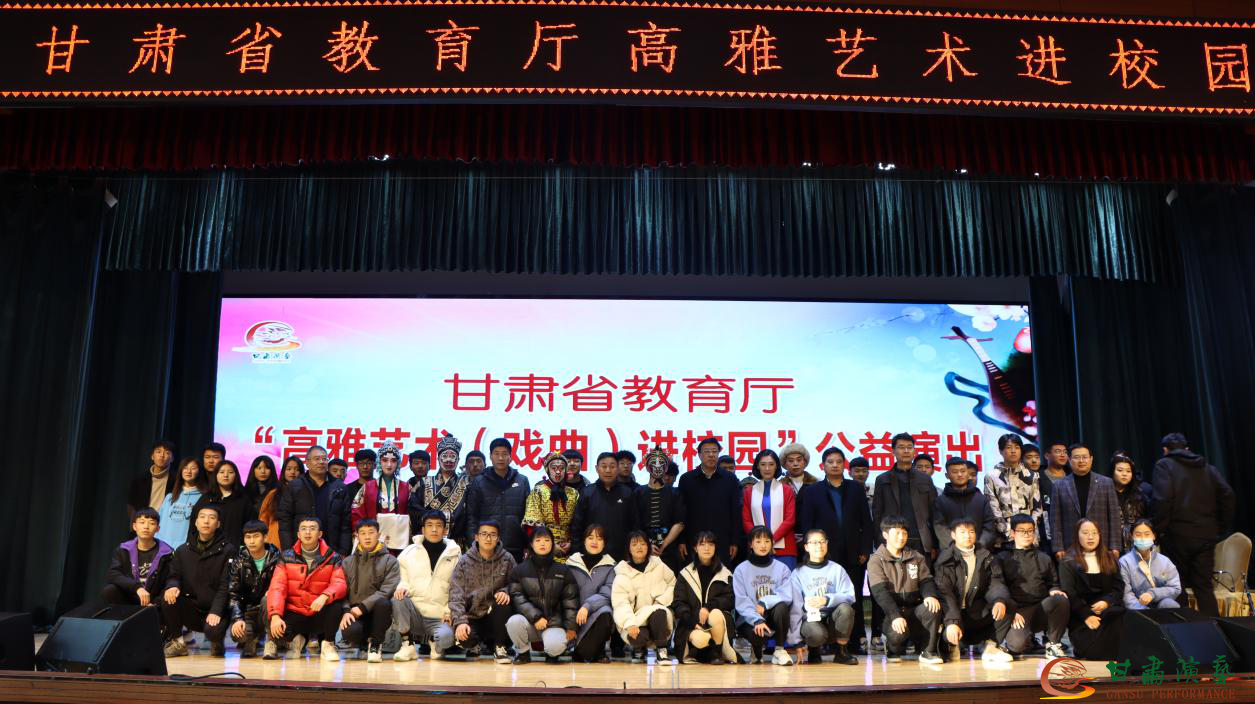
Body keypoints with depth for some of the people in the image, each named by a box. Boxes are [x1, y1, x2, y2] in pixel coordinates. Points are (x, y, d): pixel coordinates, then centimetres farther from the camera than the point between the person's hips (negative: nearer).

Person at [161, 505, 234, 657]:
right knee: (168, 598, -24)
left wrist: (215, 612, -21)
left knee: (213, 631, -33)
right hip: (191, 609, 4)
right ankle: (175, 642, -4)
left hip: (214, 611, -3)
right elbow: (174, 575, 6)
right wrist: (172, 586, -19)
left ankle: (217, 642, 7)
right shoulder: (183, 550, 12)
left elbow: (225, 587, -8)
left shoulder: (227, 550, -1)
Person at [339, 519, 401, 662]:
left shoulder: (390, 561, 4)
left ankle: (375, 643, -11)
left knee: (383, 602, -35)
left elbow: (386, 591, -9)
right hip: (354, 613, 1)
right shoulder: (347, 562, 15)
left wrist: (363, 607, -18)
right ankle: (364, 641, 7)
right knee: (350, 632, -33)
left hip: (378, 613, -1)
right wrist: (346, 611, -13)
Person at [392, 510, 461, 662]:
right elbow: (403, 579, 11)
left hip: (439, 617, -1)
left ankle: (433, 639, 7)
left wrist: (449, 611, -5)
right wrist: (402, 587, -12)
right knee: (397, 599, -30)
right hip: (414, 614, 1)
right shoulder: (409, 552, 7)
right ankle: (408, 645, -10)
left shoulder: (454, 554, 6)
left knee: (446, 637, -33)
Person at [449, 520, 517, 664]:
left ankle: (499, 646, -10)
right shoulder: (464, 562, -2)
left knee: (503, 601, -31)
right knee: (466, 639, -31)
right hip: (472, 617, 0)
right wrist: (460, 621, -23)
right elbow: (456, 594, -9)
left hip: (496, 616, 0)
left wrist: (505, 591, -21)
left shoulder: (507, 559, 0)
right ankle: (477, 644, 10)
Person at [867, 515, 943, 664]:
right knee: (897, 633, -34)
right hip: (890, 613, -3)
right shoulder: (876, 561, -3)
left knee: (933, 607, -28)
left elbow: (926, 581, 5)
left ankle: (928, 652, -12)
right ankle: (893, 649, 4)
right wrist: (895, 616, -29)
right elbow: (880, 592, -14)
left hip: (914, 610, 3)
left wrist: (930, 595, -21)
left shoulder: (916, 557, 13)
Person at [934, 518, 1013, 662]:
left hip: (978, 614, 4)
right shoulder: (946, 560, -5)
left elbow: (995, 584, -2)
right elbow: (945, 593, -15)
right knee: (950, 635, -32)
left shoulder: (986, 557, 9)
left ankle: (991, 645, -8)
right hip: (954, 613, -4)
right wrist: (952, 622, -29)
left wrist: (1000, 600, -26)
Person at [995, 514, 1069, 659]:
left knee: (1060, 599, -31)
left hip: (1042, 611, 3)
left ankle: (1053, 644, -12)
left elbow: (1053, 584, 21)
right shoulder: (1003, 558, 11)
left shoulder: (1044, 558, 22)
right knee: (1017, 643, -33)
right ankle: (1029, 640, 6)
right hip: (1017, 611, -3)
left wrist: (1054, 591, -4)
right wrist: (1012, 612, -12)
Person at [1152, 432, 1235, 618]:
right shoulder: (1208, 467, 15)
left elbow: (1163, 499, -14)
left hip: (1179, 534, -4)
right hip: (1207, 535, 4)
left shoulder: (1164, 465, 0)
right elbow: (1227, 494, 5)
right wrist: (1223, 528, 11)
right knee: (1205, 587, 8)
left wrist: (1159, 529, -7)